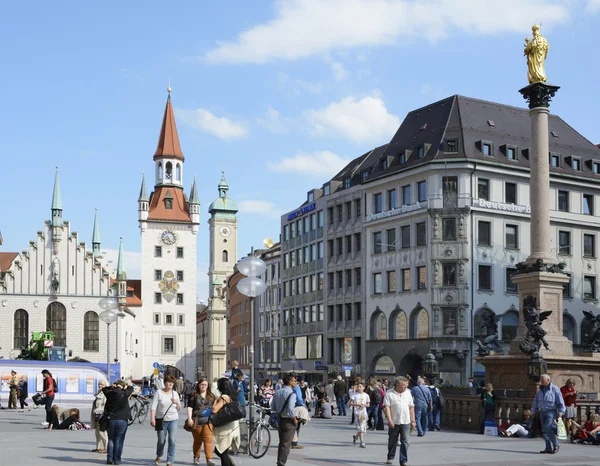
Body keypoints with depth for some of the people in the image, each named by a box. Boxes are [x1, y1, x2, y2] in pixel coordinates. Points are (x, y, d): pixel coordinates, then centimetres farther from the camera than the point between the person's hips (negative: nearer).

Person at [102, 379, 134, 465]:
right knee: (119, 441, 4)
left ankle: (109, 459, 9)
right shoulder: (124, 394, -7)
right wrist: (125, 387, 0)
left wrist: (112, 387, 3)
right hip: (122, 420, -2)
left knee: (111, 440, 14)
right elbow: (131, 388, 10)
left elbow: (104, 389, 18)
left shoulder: (110, 394, -2)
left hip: (111, 420, 2)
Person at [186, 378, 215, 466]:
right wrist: (189, 418, -12)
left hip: (208, 421, 1)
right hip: (196, 421, -1)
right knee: (197, 440, 7)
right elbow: (190, 407, -2)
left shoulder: (211, 396, 14)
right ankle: (196, 457, 24)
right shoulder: (194, 395, 4)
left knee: (208, 439, -11)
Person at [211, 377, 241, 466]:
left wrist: (215, 401, -9)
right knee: (218, 451, 19)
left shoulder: (224, 397, -17)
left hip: (225, 429, -9)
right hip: (232, 427, 9)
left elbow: (214, 410, -27)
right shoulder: (231, 397, 10)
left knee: (222, 453, 1)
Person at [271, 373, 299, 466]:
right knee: (286, 444, -2)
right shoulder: (291, 393, -16)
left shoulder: (277, 392, 7)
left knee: (281, 443, 19)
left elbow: (272, 407, 9)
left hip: (279, 420, 7)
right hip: (288, 421, -7)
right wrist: (295, 420, -13)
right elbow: (291, 408, -25)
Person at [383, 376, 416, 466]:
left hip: (405, 422, 2)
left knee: (405, 442, -3)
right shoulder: (389, 394, -5)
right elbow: (386, 407, -9)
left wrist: (413, 420, 9)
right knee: (392, 441, 10)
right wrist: (389, 420, -18)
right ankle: (390, 458, 27)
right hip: (394, 422, -2)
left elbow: (411, 407, 13)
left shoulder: (408, 393, 9)